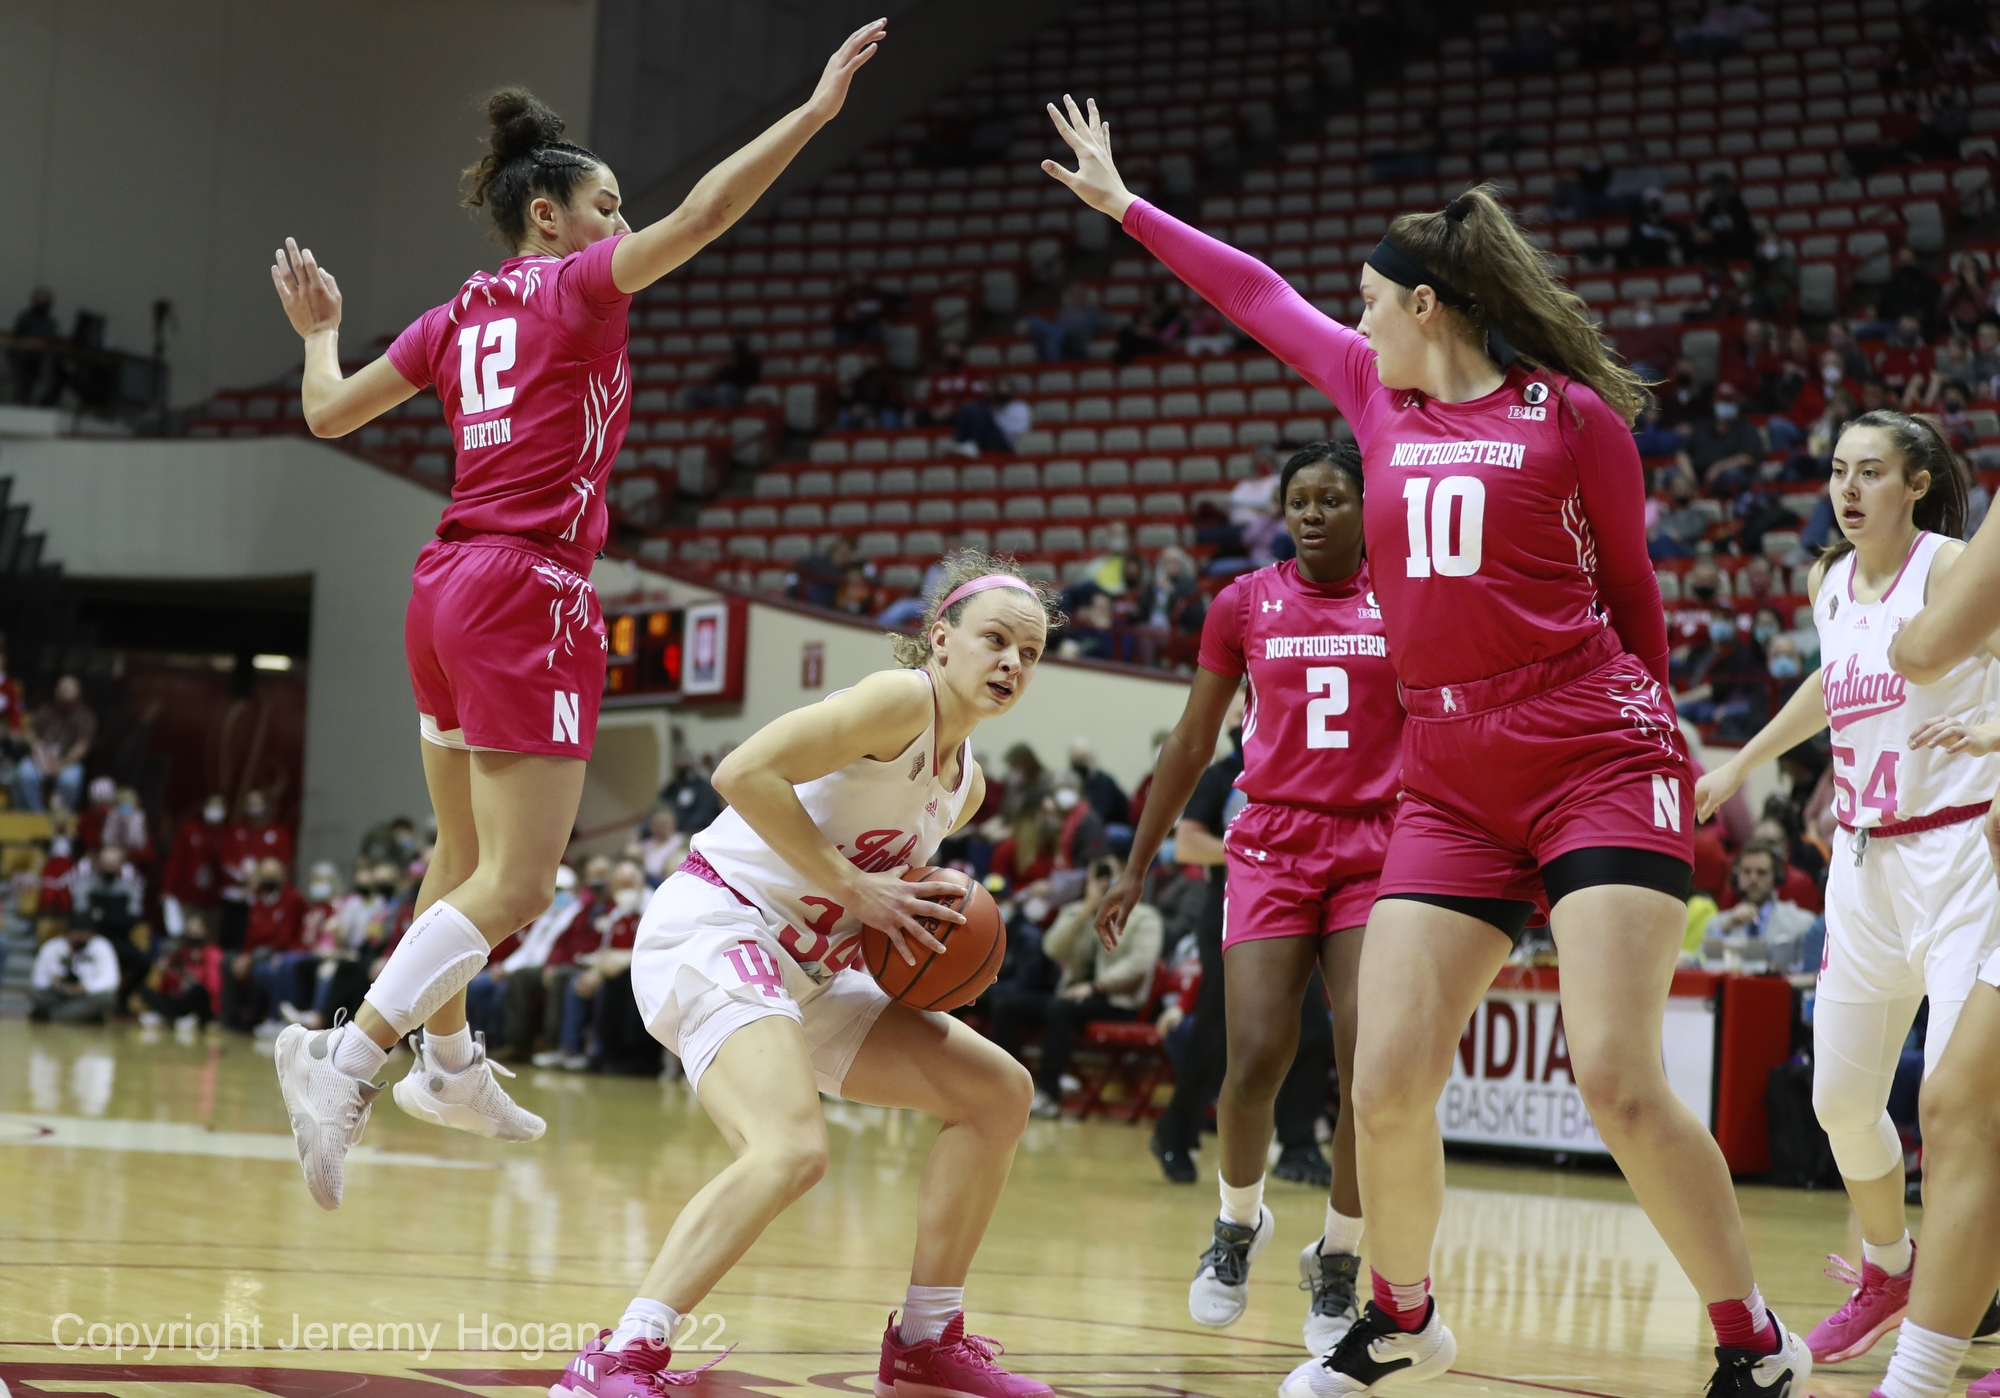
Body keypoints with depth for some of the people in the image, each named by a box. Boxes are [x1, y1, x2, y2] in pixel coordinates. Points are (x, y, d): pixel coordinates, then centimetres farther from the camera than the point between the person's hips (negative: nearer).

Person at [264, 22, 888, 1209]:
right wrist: (815, 110, -19)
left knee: (467, 860, 22)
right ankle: (349, 1057, -22)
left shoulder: (461, 317, 14)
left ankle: (449, 1066, 36)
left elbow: (329, 413, 15)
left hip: (449, 586, 9)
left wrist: (320, 334, 35)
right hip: (529, 594, -9)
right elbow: (700, 217, -18)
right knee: (514, 889, -11)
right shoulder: (573, 288, -4)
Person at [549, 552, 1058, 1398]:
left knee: (998, 1092, 11)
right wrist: (854, 890, -19)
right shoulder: (901, 699, -13)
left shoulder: (965, 785, 15)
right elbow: (745, 773, -23)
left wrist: (929, 915, 4)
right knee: (791, 1150, -32)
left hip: (805, 969, 10)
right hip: (712, 929, -10)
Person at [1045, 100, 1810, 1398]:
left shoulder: (1574, 411, -1)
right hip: (1450, 788, 5)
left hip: (1600, 766, -5)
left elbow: (1630, 586, 9)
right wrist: (1125, 203, 34)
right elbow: (1257, 292, 25)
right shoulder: (1380, 395, 14)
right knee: (1388, 1085, -3)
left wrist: (1643, 712, 14)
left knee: (1619, 1079, -17)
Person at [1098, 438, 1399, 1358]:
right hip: (1272, 840, 0)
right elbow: (1192, 744, 13)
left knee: (1370, 1067, -11)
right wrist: (1137, 866, 14)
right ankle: (1238, 1222, 16)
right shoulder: (1245, 603, 6)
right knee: (1256, 1057, -14)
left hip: (1376, 848, 0)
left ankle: (1338, 1265, 8)